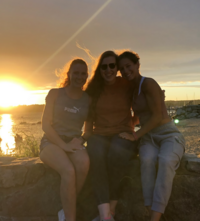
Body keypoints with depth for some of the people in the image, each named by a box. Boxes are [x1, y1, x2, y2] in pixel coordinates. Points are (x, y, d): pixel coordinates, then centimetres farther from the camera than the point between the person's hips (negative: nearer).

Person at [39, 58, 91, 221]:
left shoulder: (88, 99, 6)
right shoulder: (55, 94, 0)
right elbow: (46, 124, -4)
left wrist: (82, 140, -10)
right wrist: (64, 145, -16)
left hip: (73, 143, 2)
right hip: (51, 142, -2)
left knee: (84, 162, -34)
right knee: (69, 171, -34)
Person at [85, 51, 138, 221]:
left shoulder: (127, 85, 3)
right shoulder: (93, 88, 7)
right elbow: (90, 117, 12)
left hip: (123, 135, -1)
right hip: (100, 135, 1)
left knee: (116, 152, -37)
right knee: (95, 154, -35)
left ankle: (110, 206, -21)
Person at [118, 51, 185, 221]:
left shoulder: (149, 83, -11)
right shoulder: (132, 89, 13)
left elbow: (157, 116, -17)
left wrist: (135, 135, -19)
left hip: (169, 135, -5)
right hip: (148, 139, 5)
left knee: (165, 162, -39)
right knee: (148, 161, -32)